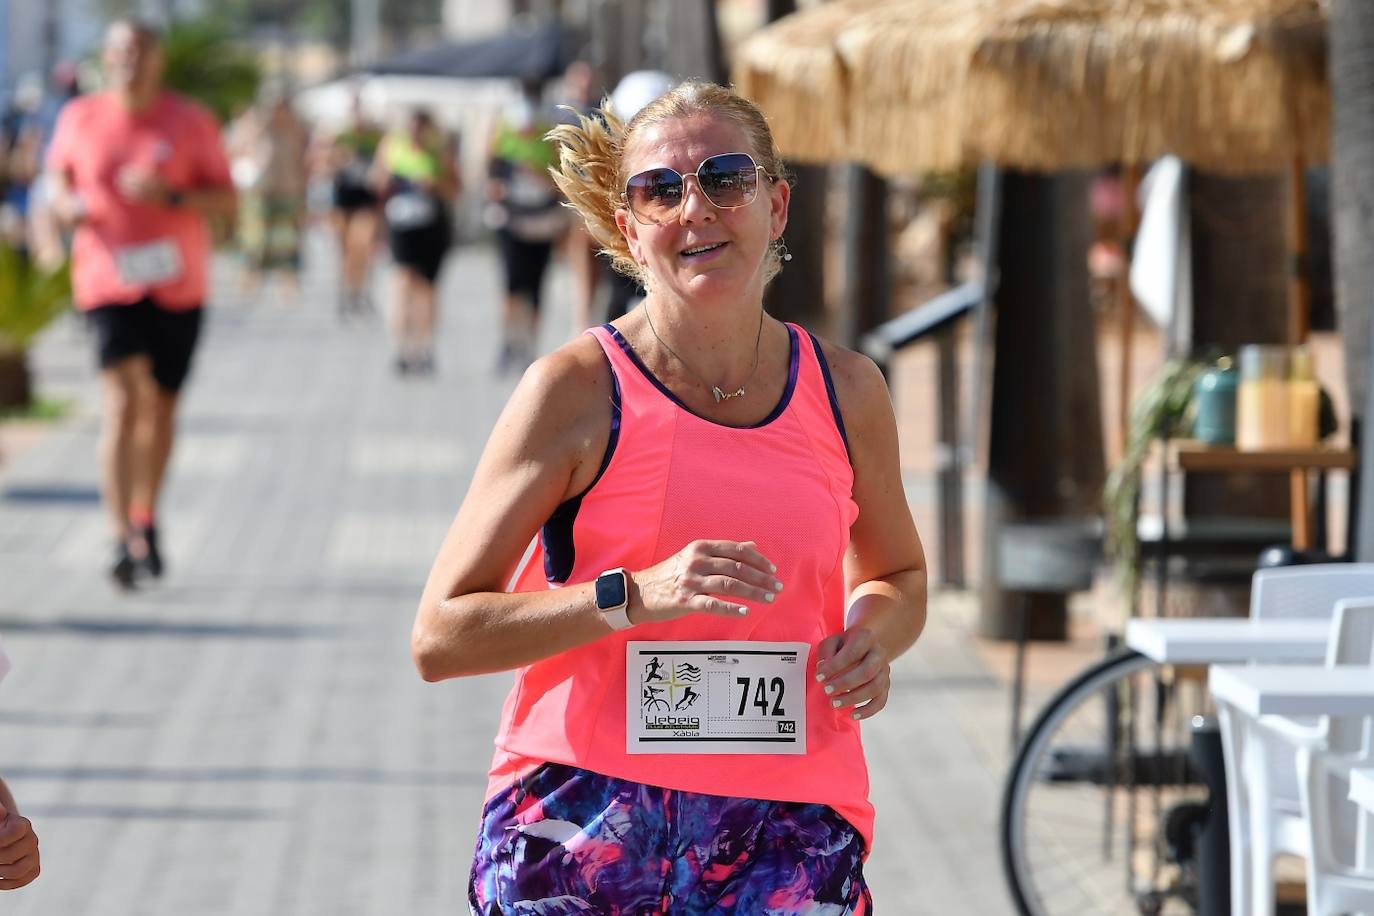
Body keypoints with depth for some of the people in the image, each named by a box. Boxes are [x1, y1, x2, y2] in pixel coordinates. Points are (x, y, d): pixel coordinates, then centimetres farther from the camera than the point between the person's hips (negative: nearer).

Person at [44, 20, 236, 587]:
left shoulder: (190, 123, -1)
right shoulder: (79, 119, 2)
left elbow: (226, 199, 0)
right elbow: (58, 176, 19)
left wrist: (171, 196, -18)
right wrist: (65, 203, -4)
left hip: (177, 285, 2)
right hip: (108, 283, -1)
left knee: (161, 407, 12)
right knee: (125, 399, -17)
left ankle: (146, 519, 33)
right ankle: (123, 539, -21)